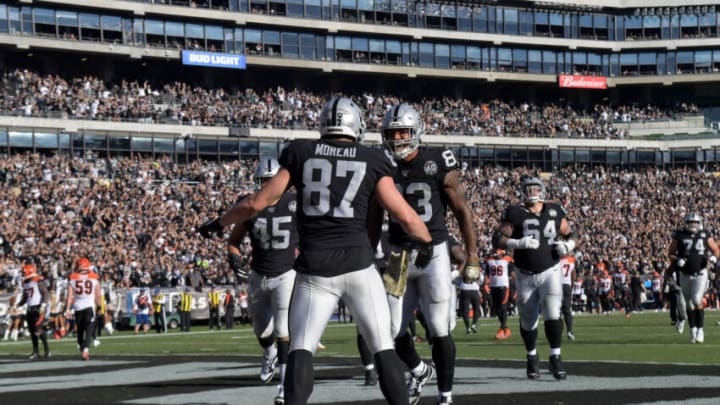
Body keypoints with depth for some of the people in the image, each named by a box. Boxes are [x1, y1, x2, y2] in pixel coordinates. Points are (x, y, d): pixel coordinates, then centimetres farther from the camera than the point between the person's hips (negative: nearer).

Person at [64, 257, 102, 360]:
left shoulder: (72, 278, 3)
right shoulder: (94, 278, 1)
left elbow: (70, 295, -2)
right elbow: (98, 295, 6)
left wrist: (67, 309, 0)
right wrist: (100, 306, 22)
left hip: (77, 307, 2)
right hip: (90, 306, -2)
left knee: (80, 330, 17)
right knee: (89, 330, -5)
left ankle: (83, 350, 25)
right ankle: (85, 350, -24)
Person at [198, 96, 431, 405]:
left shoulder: (301, 154, 8)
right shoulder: (372, 161, 5)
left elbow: (257, 202, 9)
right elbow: (404, 215, -2)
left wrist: (219, 223, 25)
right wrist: (430, 241, 17)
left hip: (316, 270, 1)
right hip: (358, 265, -1)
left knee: (301, 349, 0)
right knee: (383, 347, 5)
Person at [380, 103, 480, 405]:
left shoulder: (437, 164, -8)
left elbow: (462, 212, -4)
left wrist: (472, 255, -7)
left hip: (433, 254, -4)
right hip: (398, 256, 4)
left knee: (439, 331, -4)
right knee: (393, 331, 4)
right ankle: (419, 372, 32)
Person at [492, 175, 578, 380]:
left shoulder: (555, 212, 4)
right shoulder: (515, 214, -5)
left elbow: (569, 234, 17)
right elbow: (497, 239, -11)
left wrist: (568, 245, -6)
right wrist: (518, 243, -26)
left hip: (550, 272, 0)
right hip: (526, 276, 0)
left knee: (552, 315, -16)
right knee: (528, 321, 8)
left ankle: (555, 358, -5)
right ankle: (532, 357, 31)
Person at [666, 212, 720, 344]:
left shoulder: (705, 235, -3)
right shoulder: (680, 236, -5)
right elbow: (670, 253, 3)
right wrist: (677, 260, -16)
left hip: (701, 273, -1)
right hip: (685, 274, 1)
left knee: (697, 300, -16)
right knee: (689, 304, 7)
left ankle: (700, 329, -3)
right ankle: (693, 330, 20)